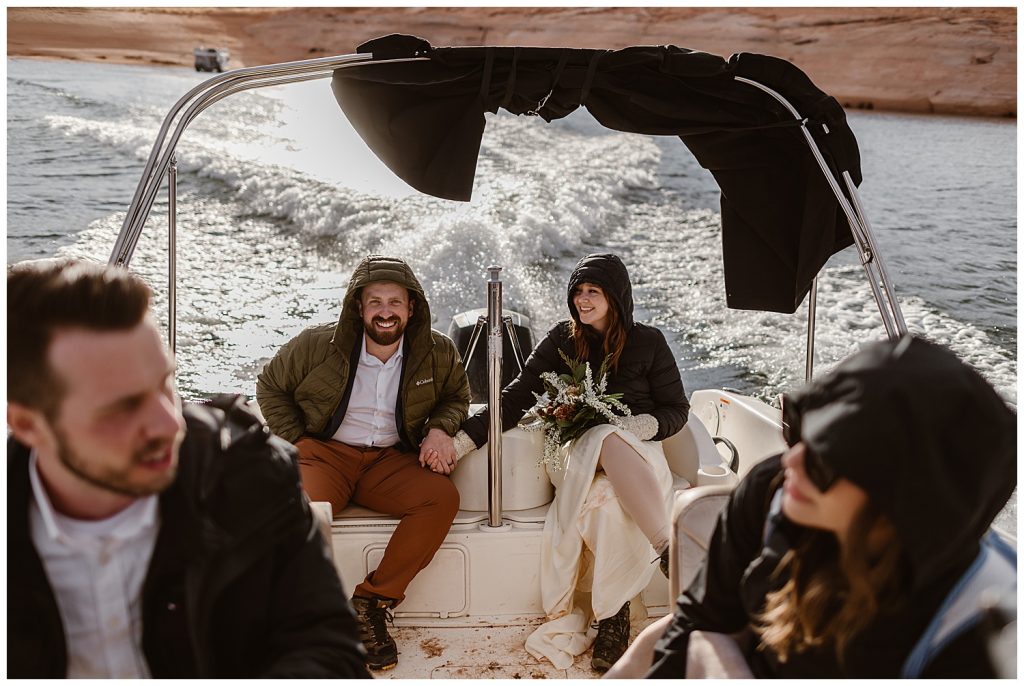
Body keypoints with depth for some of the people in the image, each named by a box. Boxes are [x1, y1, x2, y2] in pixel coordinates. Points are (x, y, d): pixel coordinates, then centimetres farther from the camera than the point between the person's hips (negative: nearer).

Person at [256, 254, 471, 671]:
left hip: (391, 459, 2)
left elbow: (457, 396, 17)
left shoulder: (438, 352, -1)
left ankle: (373, 600, -16)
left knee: (442, 497, -27)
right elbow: (270, 386, 9)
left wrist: (440, 428, -5)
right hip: (326, 452, -2)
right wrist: (296, 441, -2)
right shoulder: (316, 346, -6)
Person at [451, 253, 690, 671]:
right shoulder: (562, 340, 8)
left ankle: (609, 612, -28)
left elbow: (677, 410, 7)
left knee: (606, 498, -37)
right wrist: (464, 439, -8)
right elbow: (518, 396, 4)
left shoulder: (647, 342, 5)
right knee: (604, 501, -38)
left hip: (636, 453, -1)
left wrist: (643, 424, -15)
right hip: (579, 454, 1)